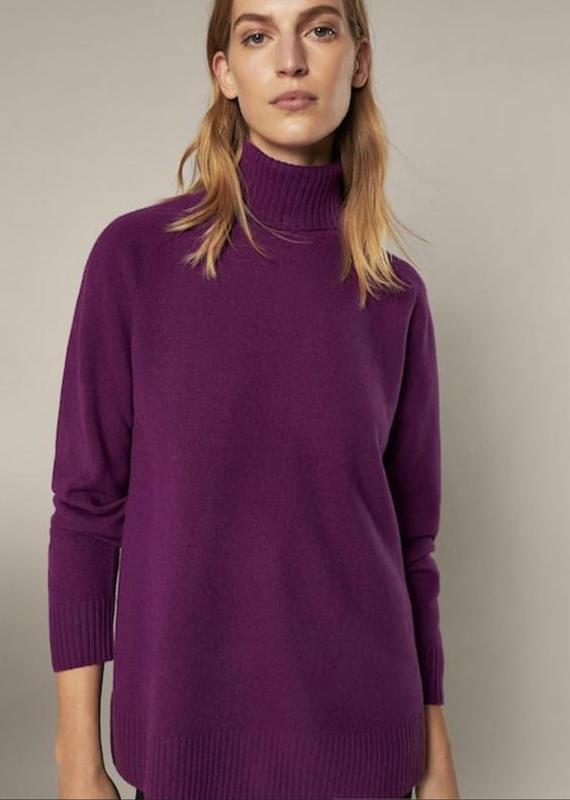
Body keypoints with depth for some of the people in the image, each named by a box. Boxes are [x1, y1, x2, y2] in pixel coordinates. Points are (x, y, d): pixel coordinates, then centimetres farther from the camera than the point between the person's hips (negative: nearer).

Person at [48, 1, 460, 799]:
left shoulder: (396, 292, -1)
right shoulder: (136, 253, -7)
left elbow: (410, 534, 4)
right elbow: (86, 506, -5)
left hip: (360, 733, 2)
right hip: (183, 728, -1)